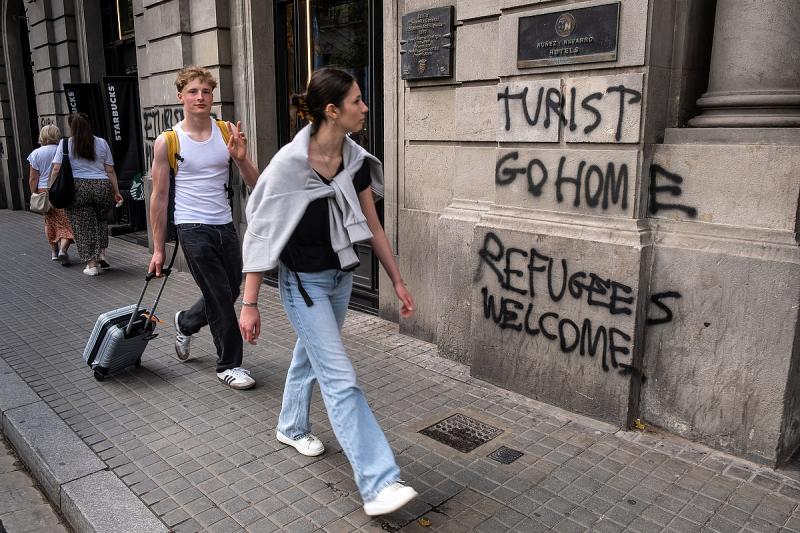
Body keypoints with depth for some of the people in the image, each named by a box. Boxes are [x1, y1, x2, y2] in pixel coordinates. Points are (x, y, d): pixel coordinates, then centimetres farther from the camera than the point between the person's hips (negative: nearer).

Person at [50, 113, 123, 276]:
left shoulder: (65, 144, 4)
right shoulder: (102, 143, 9)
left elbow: (56, 170, -2)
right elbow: (110, 171, 7)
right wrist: (116, 192, 11)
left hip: (77, 189, -2)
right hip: (102, 187, 2)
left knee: (83, 226, 6)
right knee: (100, 219, 24)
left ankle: (92, 264, 6)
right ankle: (101, 254, 12)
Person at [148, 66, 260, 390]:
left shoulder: (227, 132, 2)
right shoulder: (167, 142, -5)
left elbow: (255, 184, 1)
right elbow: (159, 198, -1)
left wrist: (241, 158, -19)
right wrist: (158, 249, -1)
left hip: (225, 225, 5)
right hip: (193, 229, -4)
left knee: (231, 292, 16)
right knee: (220, 297, -2)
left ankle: (185, 323, 45)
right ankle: (229, 364, 16)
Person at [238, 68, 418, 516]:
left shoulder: (356, 160, -5)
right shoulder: (290, 164, -22)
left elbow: (373, 226, 3)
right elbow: (262, 234, -17)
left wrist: (398, 281, 6)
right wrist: (250, 304, -15)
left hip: (341, 276, 7)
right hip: (304, 282, -6)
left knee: (311, 354, 24)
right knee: (341, 379, -8)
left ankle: (292, 427, 49)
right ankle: (379, 484, -4)